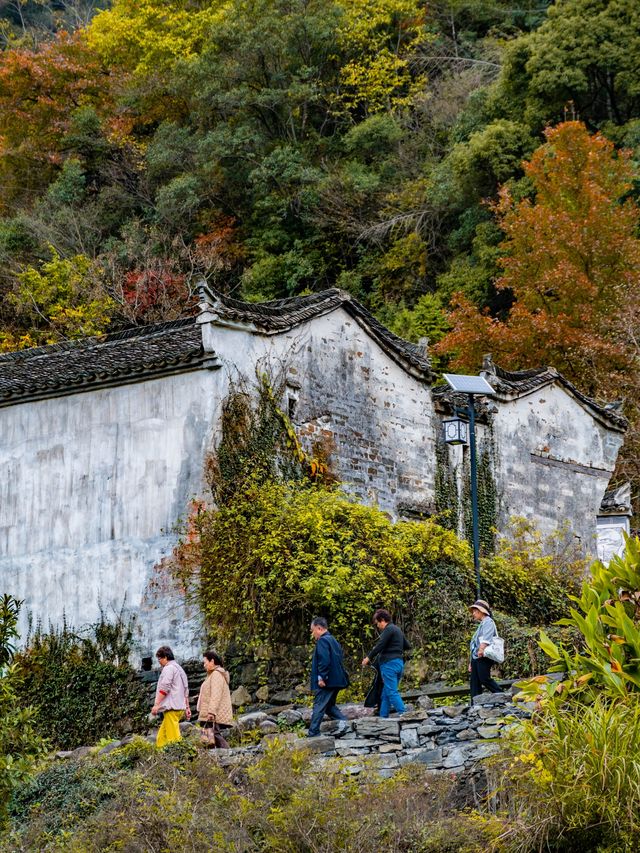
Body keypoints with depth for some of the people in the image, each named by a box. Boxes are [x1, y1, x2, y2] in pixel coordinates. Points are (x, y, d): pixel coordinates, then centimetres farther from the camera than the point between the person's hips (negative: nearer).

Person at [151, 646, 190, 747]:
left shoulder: (168, 668, -6)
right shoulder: (180, 669, 25)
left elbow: (164, 688, -16)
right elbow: (186, 691, 26)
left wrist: (156, 704, -17)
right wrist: (187, 707, 27)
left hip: (171, 707, -10)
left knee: (173, 738, -13)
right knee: (161, 737, 8)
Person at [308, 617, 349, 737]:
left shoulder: (322, 641, -13)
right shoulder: (333, 640, 18)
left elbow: (324, 660, -24)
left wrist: (322, 678, -22)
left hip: (325, 682, -10)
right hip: (336, 681, 10)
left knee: (319, 706, -4)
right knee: (329, 705, 17)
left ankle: (313, 732, -2)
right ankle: (342, 720, -1)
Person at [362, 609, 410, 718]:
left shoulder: (388, 629, -9)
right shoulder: (397, 630, 19)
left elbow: (379, 646, -15)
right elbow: (407, 646, 25)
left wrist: (368, 658, -6)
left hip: (389, 663, -10)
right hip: (399, 663, 10)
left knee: (392, 692, -11)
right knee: (385, 694, 11)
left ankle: (403, 715, -19)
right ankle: (383, 717, 10)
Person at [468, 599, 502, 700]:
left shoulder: (488, 621, 2)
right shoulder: (481, 624, 30)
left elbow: (486, 638, -17)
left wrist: (482, 648, -32)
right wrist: (471, 662, 25)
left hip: (483, 657, -9)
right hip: (476, 658, 9)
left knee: (484, 679, -19)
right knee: (474, 684, 1)